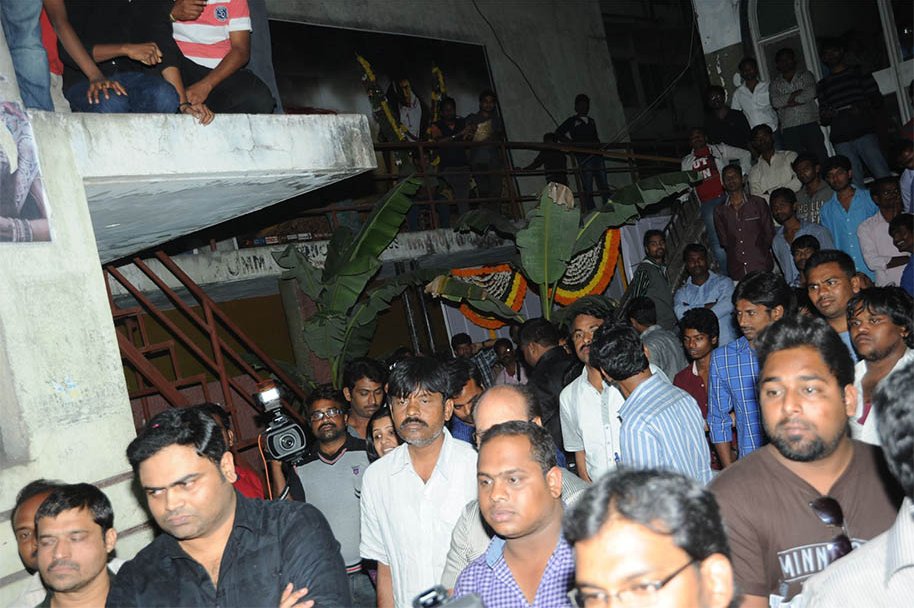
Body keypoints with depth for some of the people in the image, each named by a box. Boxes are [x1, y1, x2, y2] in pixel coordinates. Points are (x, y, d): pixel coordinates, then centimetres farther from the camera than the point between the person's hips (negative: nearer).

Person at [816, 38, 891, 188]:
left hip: (864, 132, -1)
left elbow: (877, 100, 11)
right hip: (841, 140, 2)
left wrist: (862, 108, -10)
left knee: (884, 178, -10)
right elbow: (823, 120, 21)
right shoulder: (822, 85, 21)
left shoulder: (859, 73, 17)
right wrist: (826, 116, -3)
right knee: (855, 186, -5)